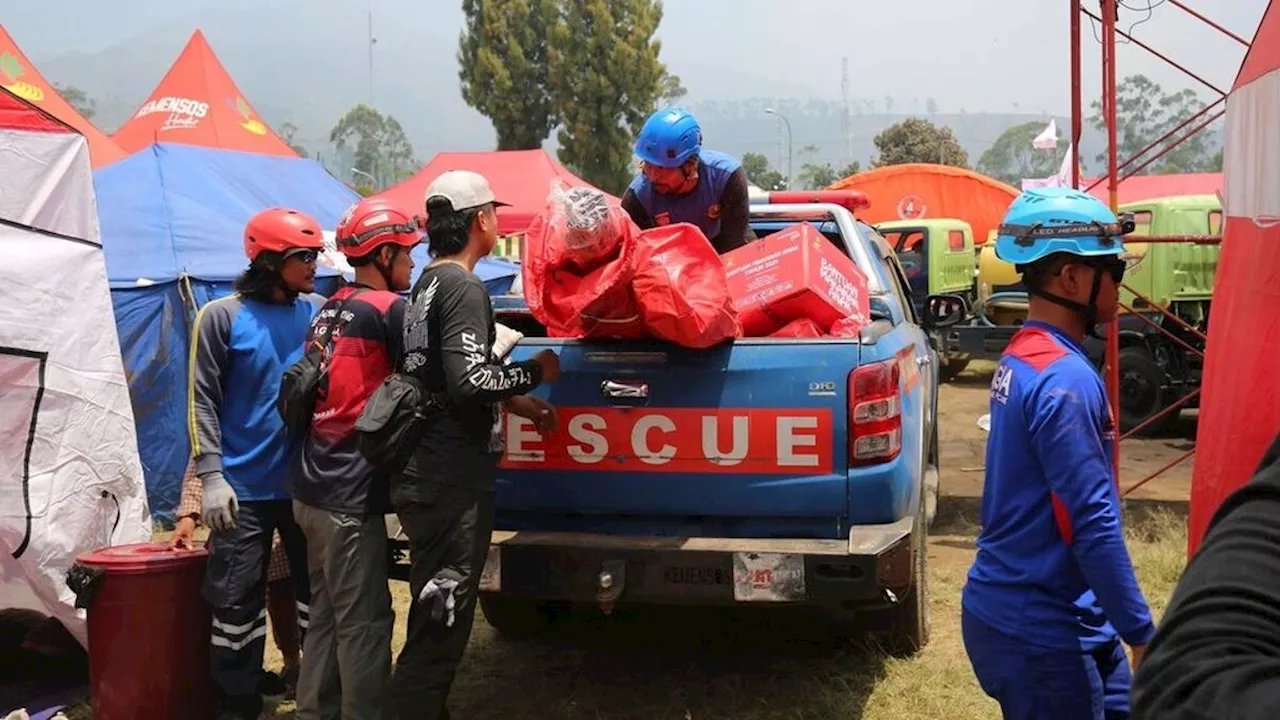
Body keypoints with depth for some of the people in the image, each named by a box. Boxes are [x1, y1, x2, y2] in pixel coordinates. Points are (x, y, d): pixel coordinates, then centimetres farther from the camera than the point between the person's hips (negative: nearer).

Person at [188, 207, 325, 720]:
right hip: (244, 487, -3)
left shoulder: (319, 312, 4)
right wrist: (210, 475, -13)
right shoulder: (223, 317, -4)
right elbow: (202, 401, -5)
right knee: (236, 603, 3)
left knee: (317, 593, 11)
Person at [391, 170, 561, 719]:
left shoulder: (430, 283, 16)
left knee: (436, 622, 20)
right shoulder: (464, 288, -15)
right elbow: (469, 381, -25)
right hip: (451, 485, -10)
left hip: (427, 476, 10)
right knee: (439, 629, -3)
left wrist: (517, 402, 21)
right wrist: (534, 373, -9)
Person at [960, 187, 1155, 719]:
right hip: (1040, 630, -9)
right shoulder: (1064, 378, -22)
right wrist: (1142, 635, -17)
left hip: (1019, 609, 9)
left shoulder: (1023, 358, 8)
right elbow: (1093, 522, -24)